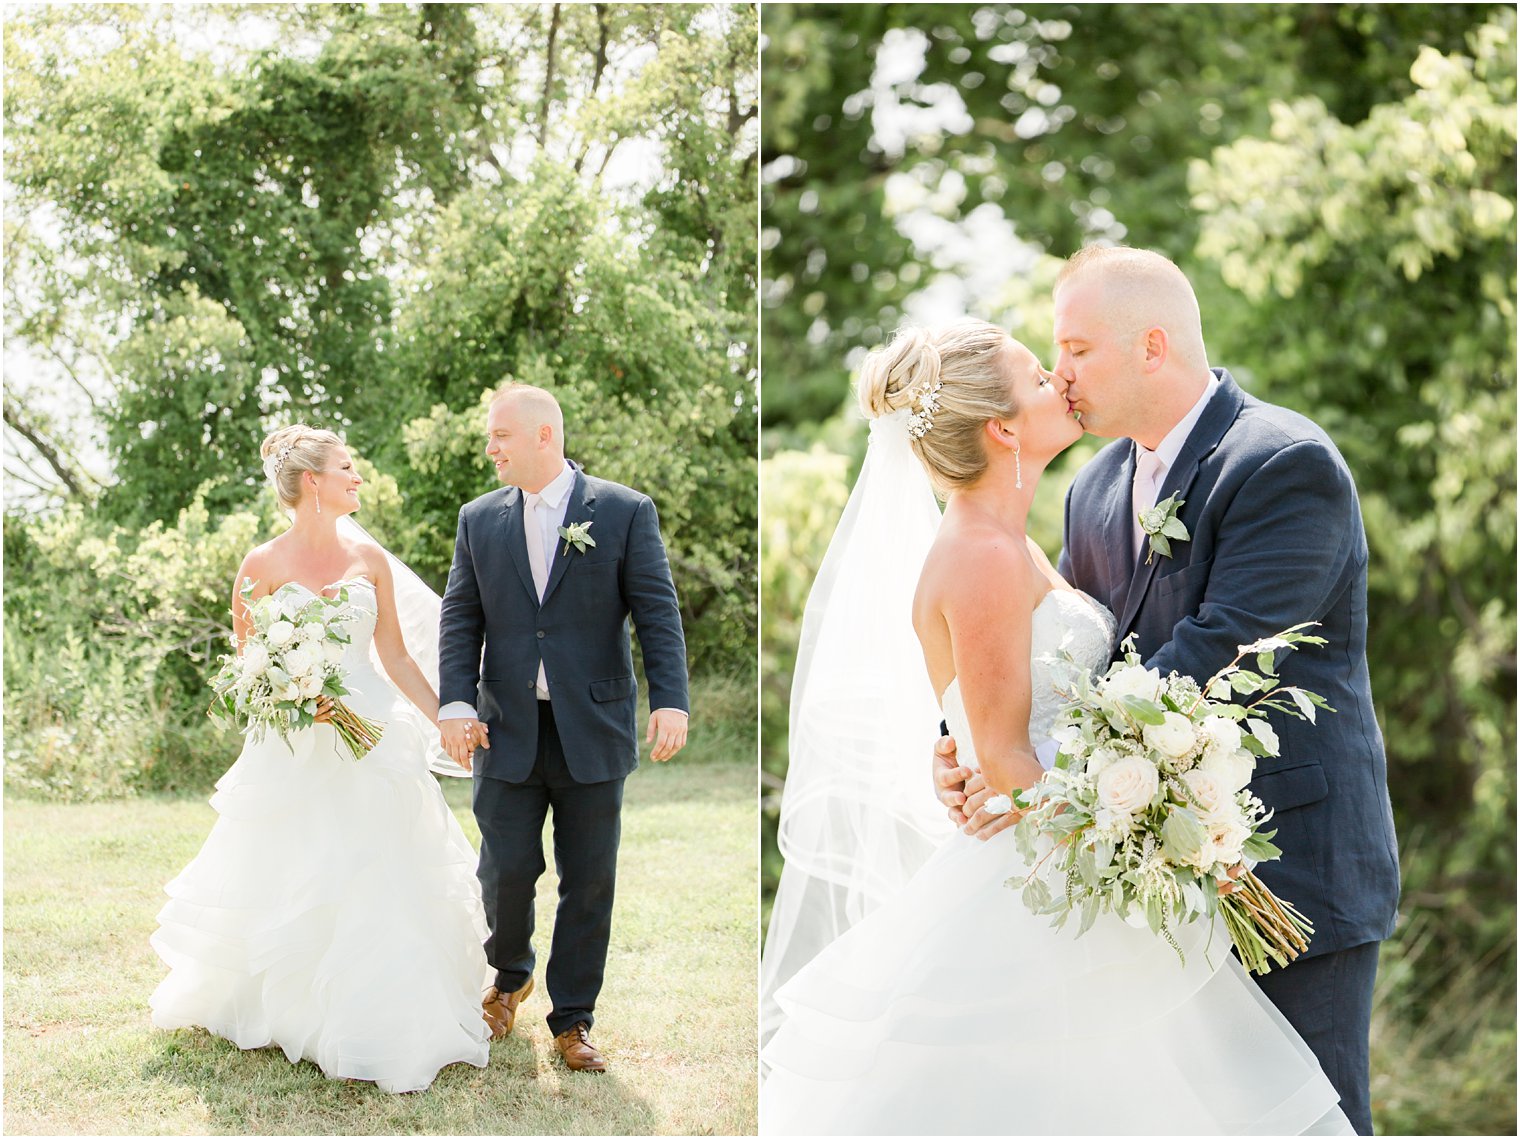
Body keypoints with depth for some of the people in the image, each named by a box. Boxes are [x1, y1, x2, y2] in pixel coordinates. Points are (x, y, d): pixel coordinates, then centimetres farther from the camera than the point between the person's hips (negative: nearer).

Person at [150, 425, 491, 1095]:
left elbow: (395, 657, 11)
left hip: (374, 739, 3)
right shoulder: (264, 566, -2)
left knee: (385, 881, 0)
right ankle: (291, 1010, 19)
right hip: (294, 750, -3)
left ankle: (381, 1024, 11)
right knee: (293, 884, 0)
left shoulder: (369, 558, 7)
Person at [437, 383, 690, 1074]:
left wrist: (670, 700, -15)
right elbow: (460, 619, 6)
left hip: (593, 731, -2)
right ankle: (510, 977, 33)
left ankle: (572, 1021, 18)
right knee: (506, 872, 3)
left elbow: (657, 612, -4)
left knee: (589, 883, 4)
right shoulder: (479, 520, 8)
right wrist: (456, 703, -7)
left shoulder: (625, 512, -1)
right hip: (508, 730, 2)